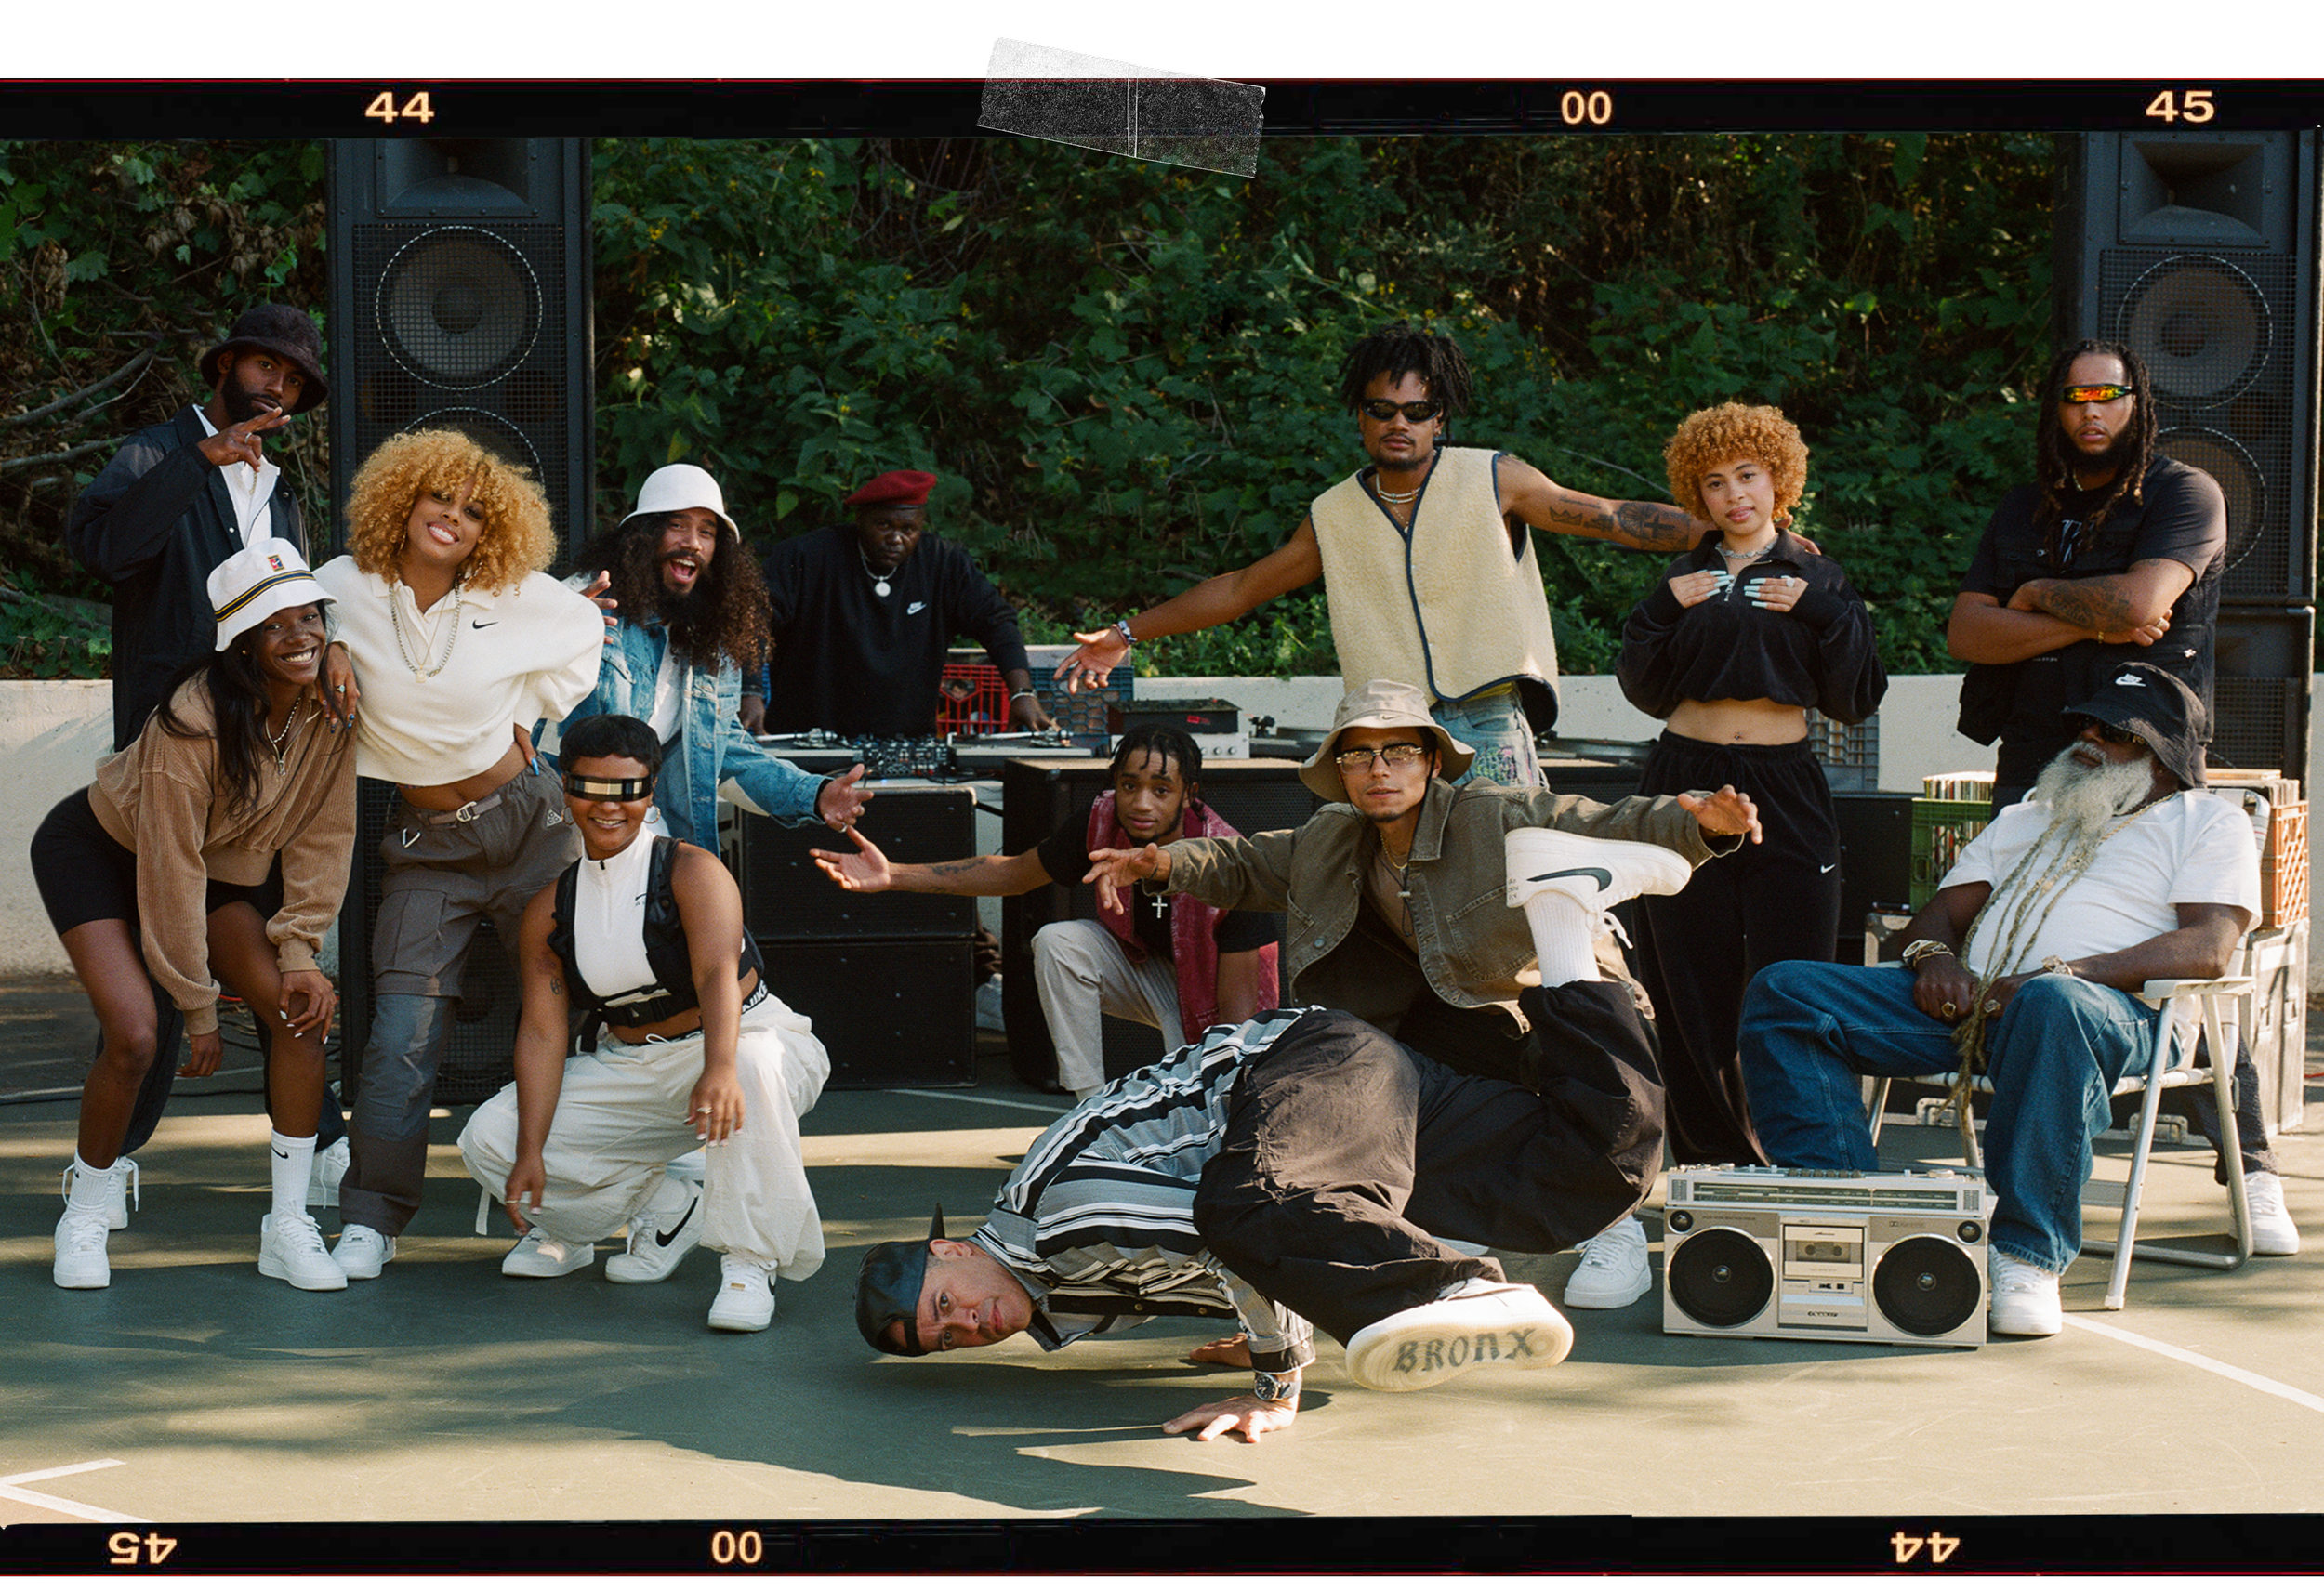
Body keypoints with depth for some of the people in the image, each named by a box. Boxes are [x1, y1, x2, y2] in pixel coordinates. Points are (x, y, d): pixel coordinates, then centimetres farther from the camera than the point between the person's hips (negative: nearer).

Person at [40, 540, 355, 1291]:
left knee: (301, 1010, -13)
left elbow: (322, 837, -6)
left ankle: (288, 1224, -3)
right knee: (135, 1037, -22)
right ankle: (88, 1208, 4)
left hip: (222, 864, 6)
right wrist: (199, 1007, -21)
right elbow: (171, 871, -27)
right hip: (97, 851, -6)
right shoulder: (193, 721, -33)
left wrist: (299, 951, -16)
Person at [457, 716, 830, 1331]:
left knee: (753, 1068, -42)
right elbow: (542, 1031, -3)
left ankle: (748, 1262, -33)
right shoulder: (550, 911, 0)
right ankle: (664, 1207, 6)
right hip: (631, 1069, 5)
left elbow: (718, 974, -31)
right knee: (488, 1138, -9)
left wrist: (719, 1069, -52)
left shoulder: (692, 872, -15)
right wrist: (530, 1153, -15)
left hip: (743, 1041, -5)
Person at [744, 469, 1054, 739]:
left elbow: (996, 620, 6)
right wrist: (752, 694, -27)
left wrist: (1022, 693, -9)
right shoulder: (805, 557, -4)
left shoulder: (946, 564, 7)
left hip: (910, 739, 3)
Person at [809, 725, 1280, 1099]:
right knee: (1056, 942, -23)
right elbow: (1012, 872, -3)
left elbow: (1240, 1009, -28)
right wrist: (893, 875, -10)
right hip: (1149, 967, 5)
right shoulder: (1101, 826, -19)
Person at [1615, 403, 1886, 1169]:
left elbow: (1854, 700, 3)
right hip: (1688, 781, 1)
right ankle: (1710, 1151, 9)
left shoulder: (1818, 580, 9)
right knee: (1693, 981, 1)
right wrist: (1661, 612, -4)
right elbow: (1647, 692, 8)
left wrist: (1824, 614, -8)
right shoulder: (1683, 579, 12)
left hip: (1784, 789, -1)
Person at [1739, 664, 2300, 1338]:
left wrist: (2061, 974, -15)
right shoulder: (2024, 819, 35)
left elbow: (2208, 948, -2)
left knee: (2052, 1007, -45)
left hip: (2112, 1005, -6)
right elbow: (1944, 911, 27)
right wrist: (1934, 954, -1)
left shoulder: (2208, 822, 16)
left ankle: (2026, 1254, -41)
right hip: (1969, 999, 6)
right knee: (1784, 993, -15)